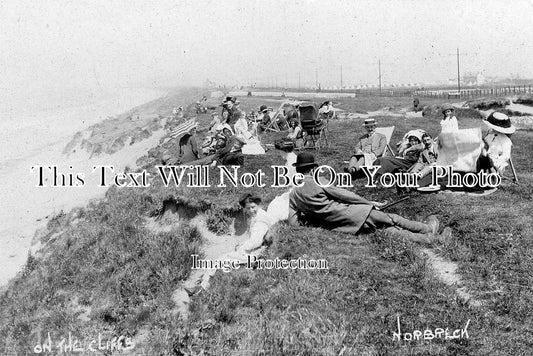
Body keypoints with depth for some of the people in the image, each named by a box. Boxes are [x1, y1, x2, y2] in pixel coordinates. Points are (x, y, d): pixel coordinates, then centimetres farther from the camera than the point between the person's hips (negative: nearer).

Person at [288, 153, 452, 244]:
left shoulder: (293, 194, 6)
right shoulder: (317, 181, -9)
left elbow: (293, 223, 0)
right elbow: (342, 194, -4)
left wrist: (309, 214, 17)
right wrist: (369, 203, 6)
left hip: (335, 226, 7)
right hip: (349, 214, -6)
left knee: (387, 229, 11)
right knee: (390, 219, 10)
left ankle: (429, 238, 17)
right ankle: (428, 228, 23)